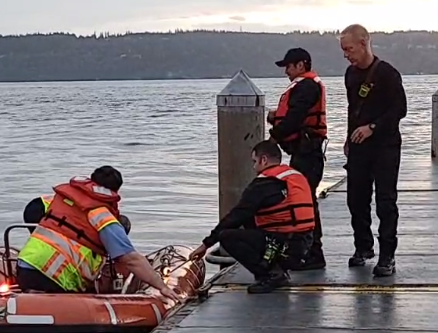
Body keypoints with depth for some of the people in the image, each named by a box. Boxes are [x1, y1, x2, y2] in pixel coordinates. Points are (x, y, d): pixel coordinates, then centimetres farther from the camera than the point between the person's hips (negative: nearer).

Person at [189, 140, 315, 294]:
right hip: (303, 248, 9)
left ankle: (270, 273, -10)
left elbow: (237, 216, -6)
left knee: (227, 236, -8)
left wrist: (207, 243, 2)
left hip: (284, 248, -9)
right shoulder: (298, 176, 14)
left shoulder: (264, 184, -10)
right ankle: (276, 269, 13)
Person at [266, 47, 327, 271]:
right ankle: (308, 252, 22)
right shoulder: (305, 86, 22)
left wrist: (275, 135, -9)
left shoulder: (306, 86, -13)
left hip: (306, 153, -11)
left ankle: (314, 255, -6)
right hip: (305, 151, 11)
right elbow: (295, 116, 20)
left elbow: (294, 118, -21)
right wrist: (276, 118, 3)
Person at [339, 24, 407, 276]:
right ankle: (364, 246, 24)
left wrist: (372, 127, -21)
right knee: (356, 199, 9)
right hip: (358, 147, 7)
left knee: (385, 202, -5)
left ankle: (387, 256, -1)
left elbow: (400, 110, -14)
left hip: (385, 147, -7)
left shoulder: (387, 73, -11)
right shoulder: (351, 74, 10)